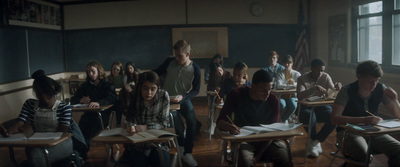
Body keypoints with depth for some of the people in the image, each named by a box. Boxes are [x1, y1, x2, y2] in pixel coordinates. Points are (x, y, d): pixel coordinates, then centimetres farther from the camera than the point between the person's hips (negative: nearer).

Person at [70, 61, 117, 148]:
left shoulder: (107, 85, 11)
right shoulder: (86, 85, 25)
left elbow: (111, 98, -10)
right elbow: (73, 99, 21)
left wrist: (98, 103, -32)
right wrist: (81, 100, -6)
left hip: (103, 114, -3)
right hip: (89, 113, 3)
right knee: (83, 122, -31)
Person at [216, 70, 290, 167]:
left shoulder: (273, 100, -2)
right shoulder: (237, 95, -9)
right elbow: (220, 122, -13)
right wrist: (228, 127, -38)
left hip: (266, 140, 3)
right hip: (242, 139, -2)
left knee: (285, 159, -26)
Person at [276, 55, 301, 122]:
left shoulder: (297, 74, 6)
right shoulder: (280, 74, 0)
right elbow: (279, 85, -16)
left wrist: (294, 84, -25)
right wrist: (291, 85, -21)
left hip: (292, 96, 1)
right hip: (281, 96, -1)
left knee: (293, 105, -32)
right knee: (282, 105, -34)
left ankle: (283, 119, -3)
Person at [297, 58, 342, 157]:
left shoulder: (326, 77, 3)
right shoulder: (302, 79, -8)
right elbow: (300, 96, -25)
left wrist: (337, 88, -28)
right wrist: (315, 88, -37)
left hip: (321, 106, 4)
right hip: (306, 108, -3)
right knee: (310, 117, -38)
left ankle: (314, 142, -14)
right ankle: (316, 143, -10)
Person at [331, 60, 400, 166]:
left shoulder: (380, 89, -2)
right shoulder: (347, 91, -13)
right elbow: (334, 118, -24)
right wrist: (364, 120, -35)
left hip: (372, 132, 4)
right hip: (348, 131, -4)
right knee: (362, 153, -37)